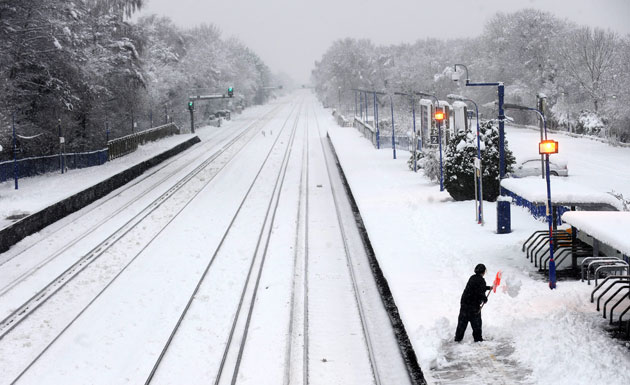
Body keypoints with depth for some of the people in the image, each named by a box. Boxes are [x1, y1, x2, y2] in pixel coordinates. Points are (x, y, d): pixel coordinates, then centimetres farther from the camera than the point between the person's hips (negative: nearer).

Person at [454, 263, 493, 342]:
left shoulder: (473, 278, 11)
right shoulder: (481, 280, -15)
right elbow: (480, 293, -21)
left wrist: (489, 288, 35)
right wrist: (485, 299, -1)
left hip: (464, 301, 7)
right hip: (473, 304, -7)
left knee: (462, 321, 12)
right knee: (476, 322, 7)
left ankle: (458, 338, 15)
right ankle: (478, 338, 13)